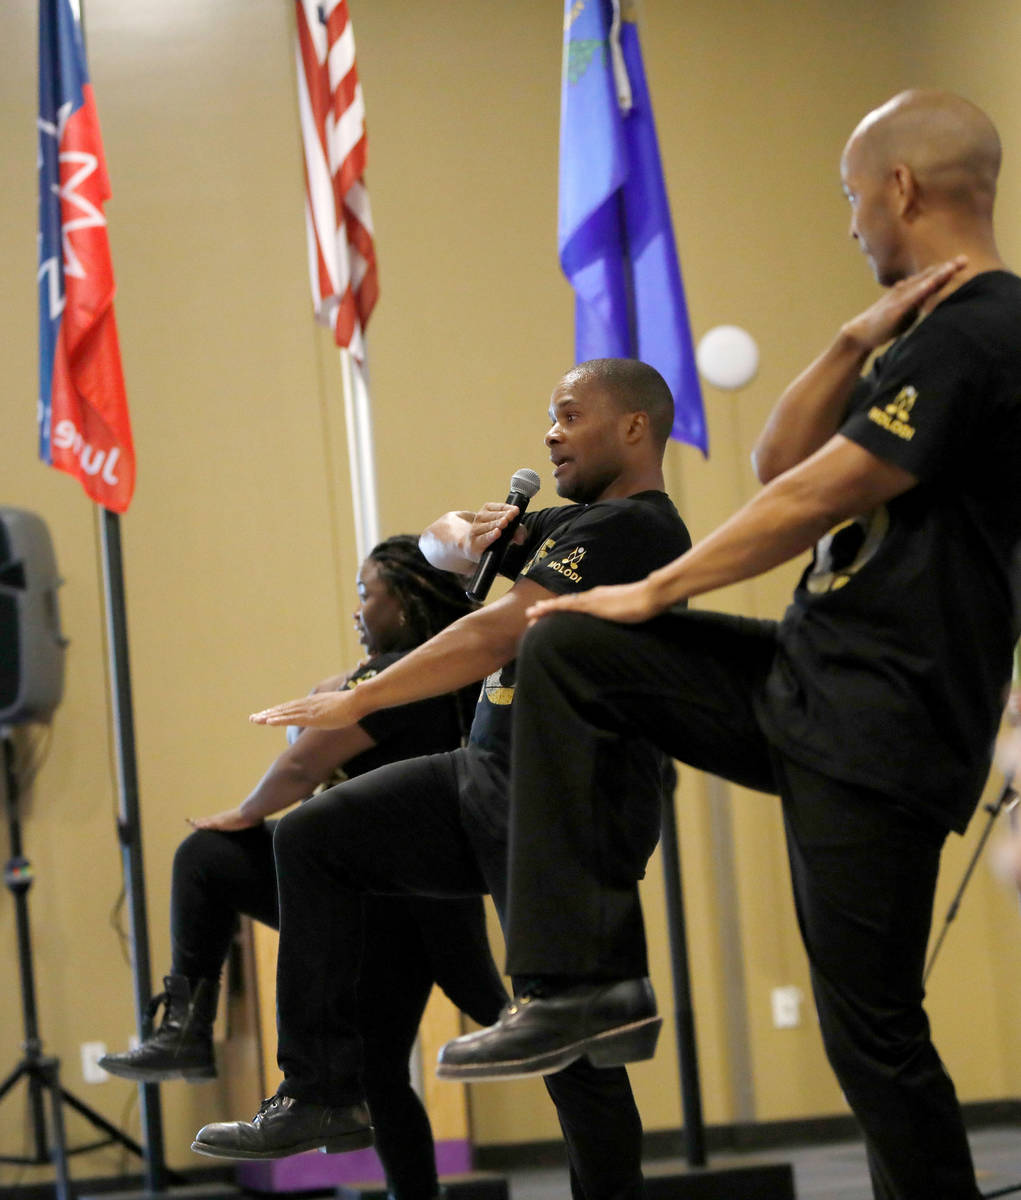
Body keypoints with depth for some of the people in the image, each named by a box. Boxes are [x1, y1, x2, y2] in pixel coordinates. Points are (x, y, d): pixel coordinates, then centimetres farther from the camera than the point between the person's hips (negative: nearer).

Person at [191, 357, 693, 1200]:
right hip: (489, 780, 10)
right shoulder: (575, 525, 18)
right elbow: (440, 540, 26)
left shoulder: (633, 529, -14)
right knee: (314, 838, 4)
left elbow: (501, 631, -22)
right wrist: (462, 538, 0)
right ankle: (323, 1092, 4)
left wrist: (357, 700, -21)